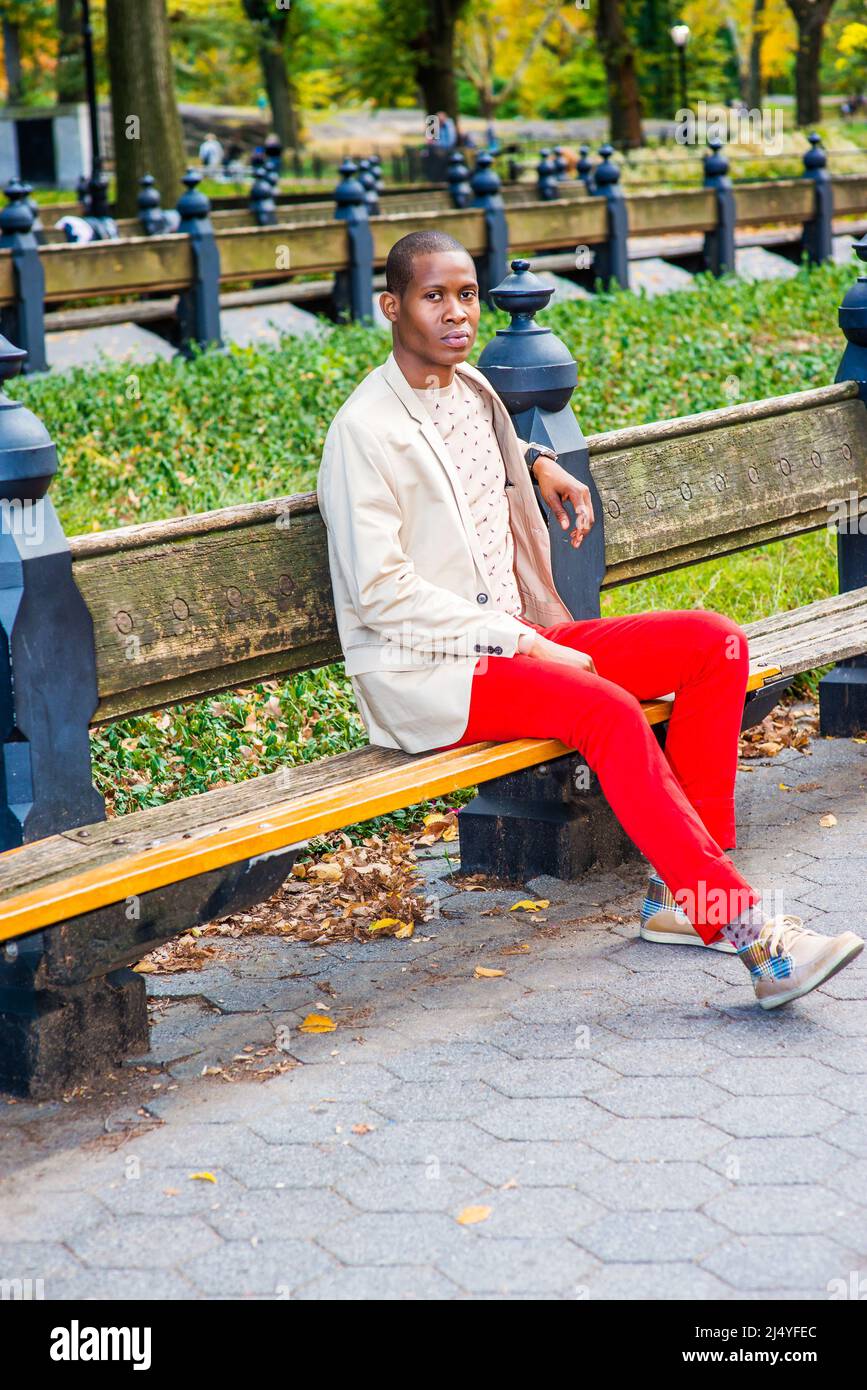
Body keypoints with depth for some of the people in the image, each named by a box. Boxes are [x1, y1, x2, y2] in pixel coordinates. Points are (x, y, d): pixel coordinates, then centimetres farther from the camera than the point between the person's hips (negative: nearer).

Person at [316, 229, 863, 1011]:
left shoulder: (473, 391, 14)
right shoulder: (365, 429, -10)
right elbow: (380, 592, -16)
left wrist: (537, 463, 19)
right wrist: (522, 642, -18)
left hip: (516, 642, 9)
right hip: (428, 676, -8)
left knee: (715, 643, -9)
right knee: (608, 711, -34)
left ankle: (683, 890, -11)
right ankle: (749, 932, -34)